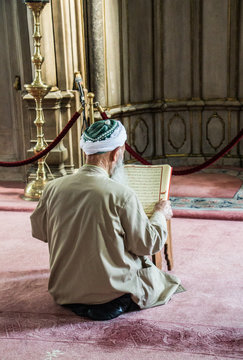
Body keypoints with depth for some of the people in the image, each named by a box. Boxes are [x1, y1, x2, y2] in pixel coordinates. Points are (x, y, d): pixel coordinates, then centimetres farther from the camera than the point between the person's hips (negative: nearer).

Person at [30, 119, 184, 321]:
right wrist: (161, 214, 6)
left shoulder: (53, 188, -9)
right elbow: (149, 243, -13)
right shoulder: (121, 195, -23)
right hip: (112, 294, -6)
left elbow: (38, 231, 7)